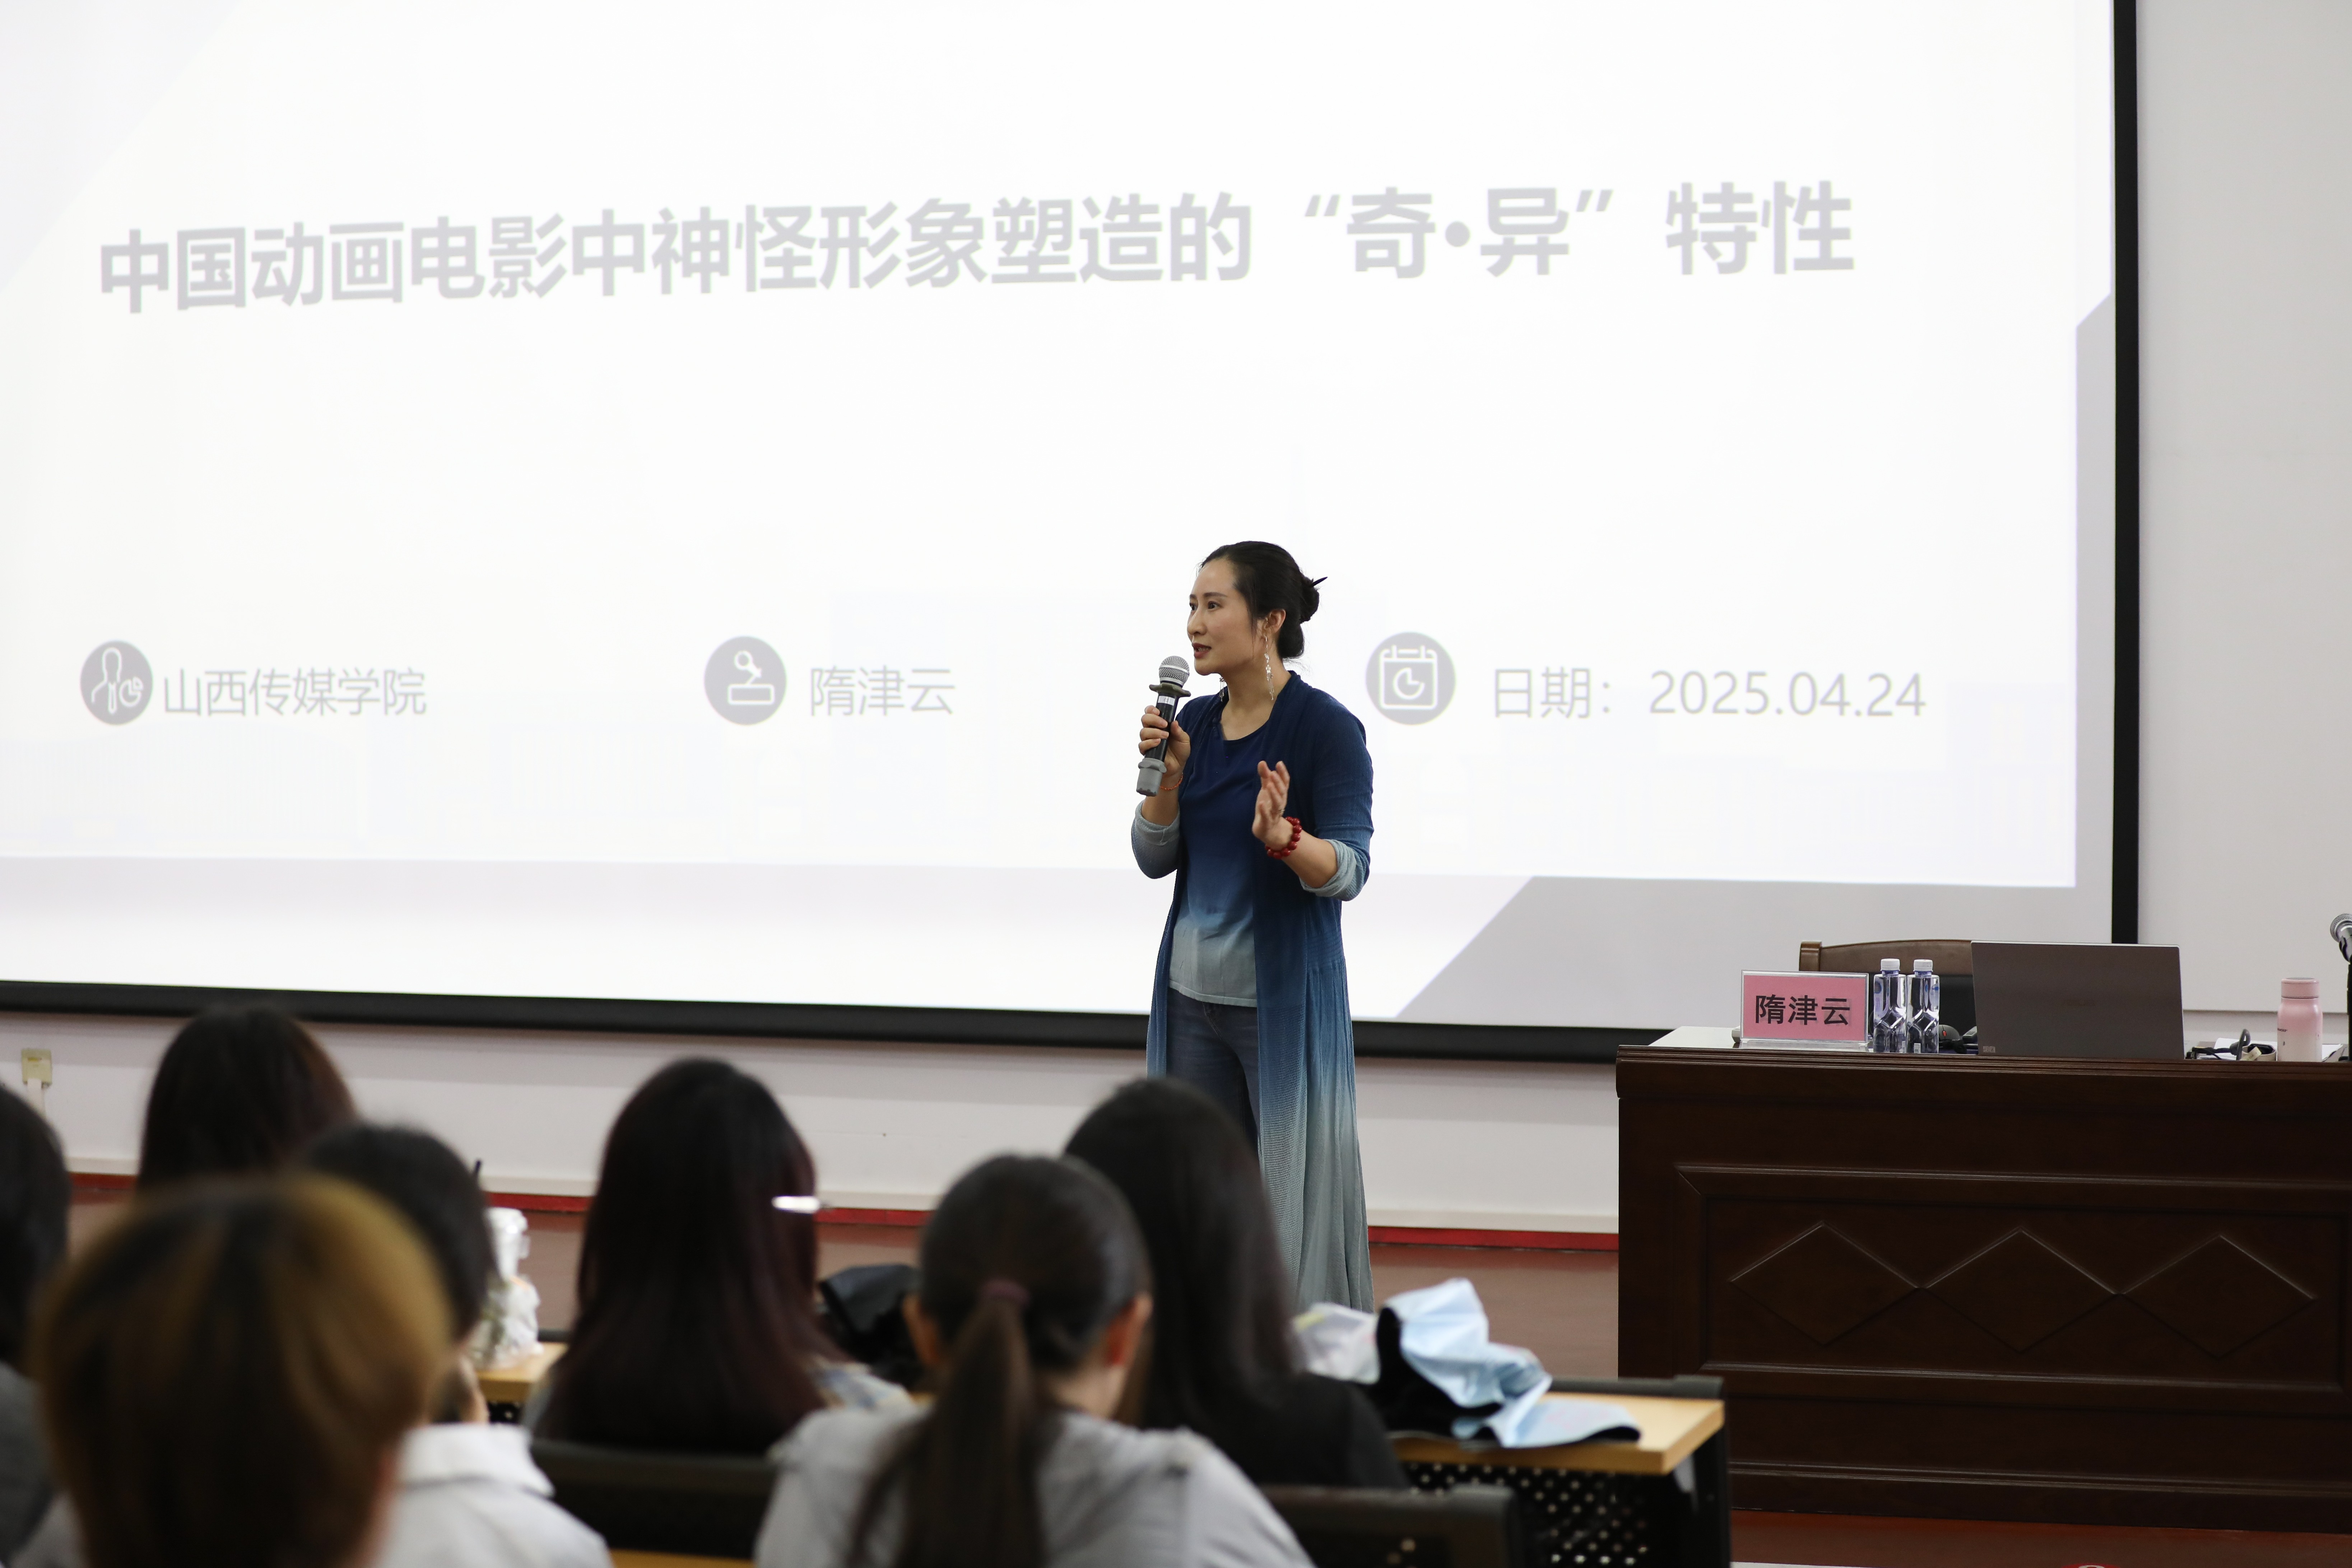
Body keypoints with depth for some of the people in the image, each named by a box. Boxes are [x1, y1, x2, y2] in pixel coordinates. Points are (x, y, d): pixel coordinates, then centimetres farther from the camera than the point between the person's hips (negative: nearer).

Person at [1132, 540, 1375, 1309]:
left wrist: (1283, 838, -34)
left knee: (1294, 1194, -3)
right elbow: (1155, 858, 8)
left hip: (1283, 999, -6)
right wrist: (1167, 775, -8)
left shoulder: (1326, 727, -11)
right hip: (1193, 993, 6)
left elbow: (1350, 870, -15)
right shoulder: (1197, 720, 7)